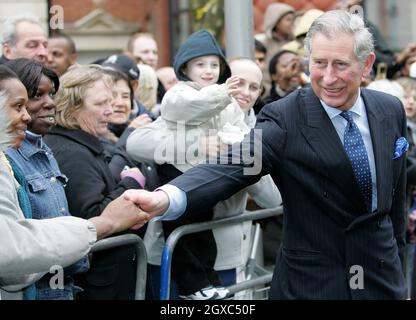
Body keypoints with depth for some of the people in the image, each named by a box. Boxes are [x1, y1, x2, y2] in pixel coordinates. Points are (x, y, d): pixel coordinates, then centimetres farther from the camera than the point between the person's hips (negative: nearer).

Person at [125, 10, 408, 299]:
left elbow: (396, 192, 11)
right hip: (313, 282, -4)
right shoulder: (284, 119, -16)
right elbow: (229, 169, -29)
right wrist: (165, 199, -46)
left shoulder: (392, 111, -1)